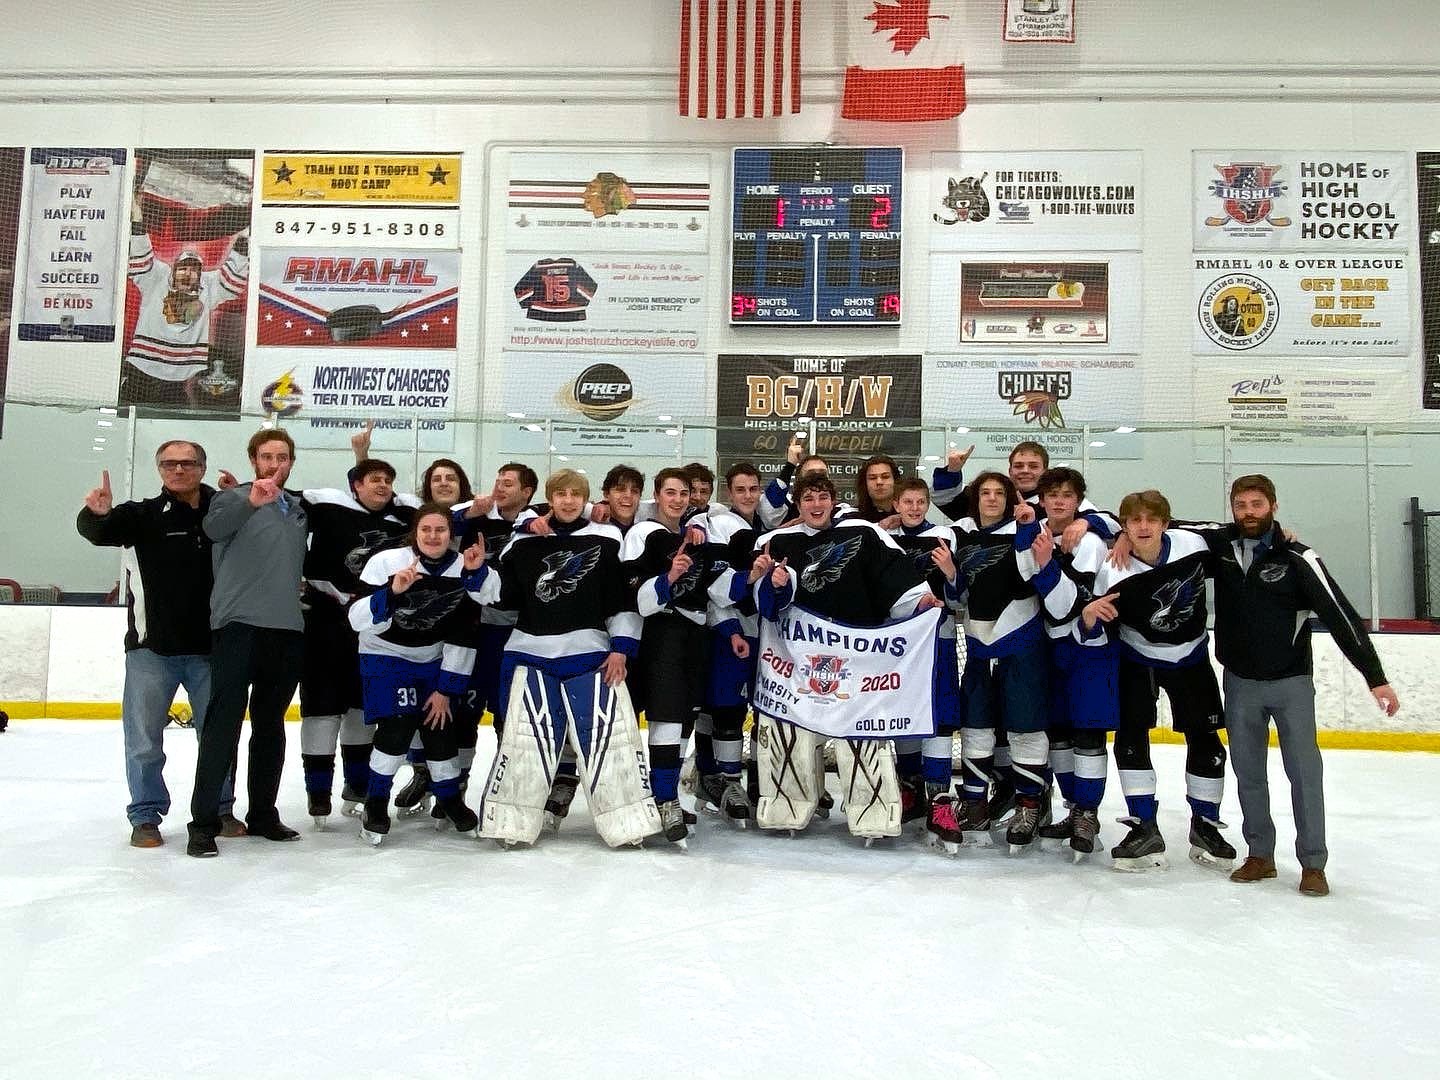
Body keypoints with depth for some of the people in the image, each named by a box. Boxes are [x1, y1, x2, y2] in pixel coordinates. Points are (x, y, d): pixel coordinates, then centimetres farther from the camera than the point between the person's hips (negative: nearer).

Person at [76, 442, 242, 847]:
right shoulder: (143, 515, -2)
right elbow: (97, 531, -17)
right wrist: (96, 513, -43)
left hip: (210, 647, 2)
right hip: (152, 647, -1)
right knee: (144, 738, 5)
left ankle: (221, 809, 24)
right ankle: (146, 815, 18)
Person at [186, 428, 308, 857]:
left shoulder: (299, 507, 17)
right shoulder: (234, 497, 0)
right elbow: (215, 527, -24)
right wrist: (251, 501, -41)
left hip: (287, 630, 6)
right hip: (239, 625, -5)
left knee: (270, 726, 12)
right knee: (225, 722, -8)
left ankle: (262, 813, 21)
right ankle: (204, 822, -4)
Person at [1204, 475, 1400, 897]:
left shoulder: (1297, 558, -12)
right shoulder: (1220, 546, -3)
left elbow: (1340, 616, -13)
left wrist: (1375, 677, -16)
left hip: (1291, 682, -3)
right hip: (1240, 682, 3)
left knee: (1304, 771, 0)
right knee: (1248, 772, 9)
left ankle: (1313, 864, 10)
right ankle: (1260, 855, 21)